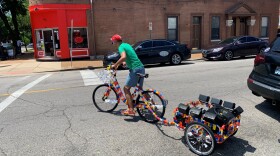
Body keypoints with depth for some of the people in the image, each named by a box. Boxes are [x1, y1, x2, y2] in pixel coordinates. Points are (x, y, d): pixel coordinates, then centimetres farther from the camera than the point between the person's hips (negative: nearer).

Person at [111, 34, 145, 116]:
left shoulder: (121, 47, -8)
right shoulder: (126, 45, 20)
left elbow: (123, 57, -28)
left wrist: (115, 65, -17)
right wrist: (126, 62, 34)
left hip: (135, 69, -9)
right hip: (141, 68, 9)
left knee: (126, 88, -1)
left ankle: (131, 110, -3)